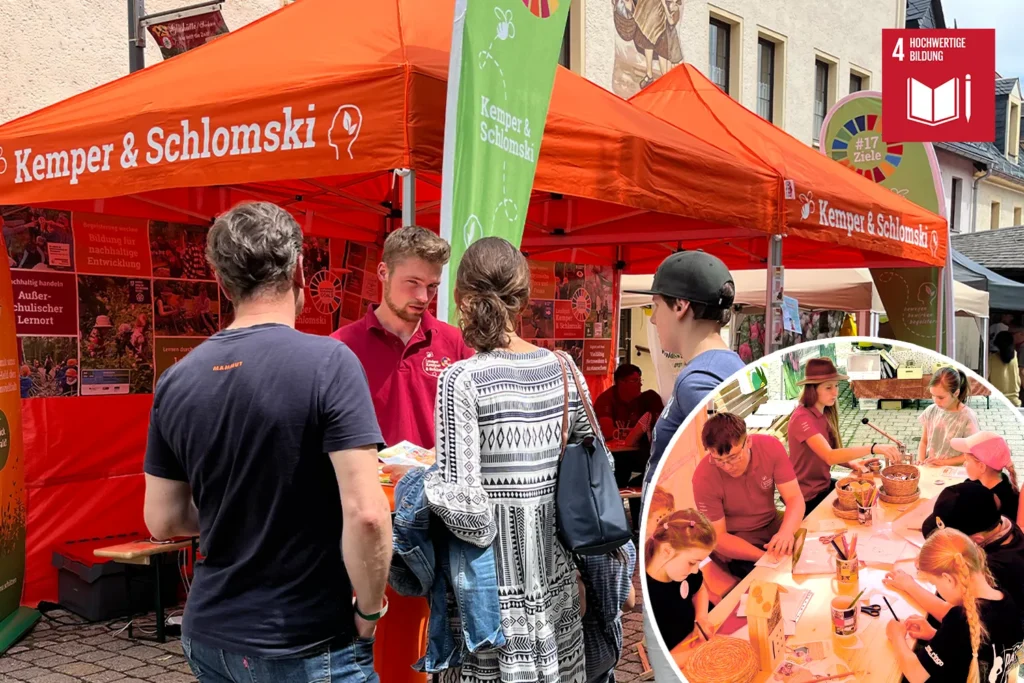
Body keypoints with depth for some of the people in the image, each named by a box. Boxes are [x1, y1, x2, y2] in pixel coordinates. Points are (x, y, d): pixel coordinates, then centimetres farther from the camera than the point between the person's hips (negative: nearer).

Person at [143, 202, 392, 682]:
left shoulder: (176, 380, -2)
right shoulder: (327, 362, -17)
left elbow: (163, 521, 6)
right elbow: (365, 514, -23)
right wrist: (368, 612, -9)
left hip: (209, 635, 5)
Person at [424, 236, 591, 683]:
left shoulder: (462, 379, -14)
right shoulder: (563, 368, 2)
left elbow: (461, 499, -20)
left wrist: (421, 479, -3)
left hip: (494, 592, -5)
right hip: (555, 581, 5)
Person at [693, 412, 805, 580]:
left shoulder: (771, 447, -18)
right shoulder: (704, 477, -26)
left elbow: (794, 497, -18)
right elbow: (718, 537, -21)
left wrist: (787, 531, -40)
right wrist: (767, 557, -33)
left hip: (773, 525, 4)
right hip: (734, 542, -4)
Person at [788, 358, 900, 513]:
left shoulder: (826, 413, 4)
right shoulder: (802, 419, -24)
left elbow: (833, 454, 6)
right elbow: (829, 456, -35)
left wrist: (854, 464, -14)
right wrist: (874, 448, -41)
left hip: (824, 484, 8)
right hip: (808, 497, -8)